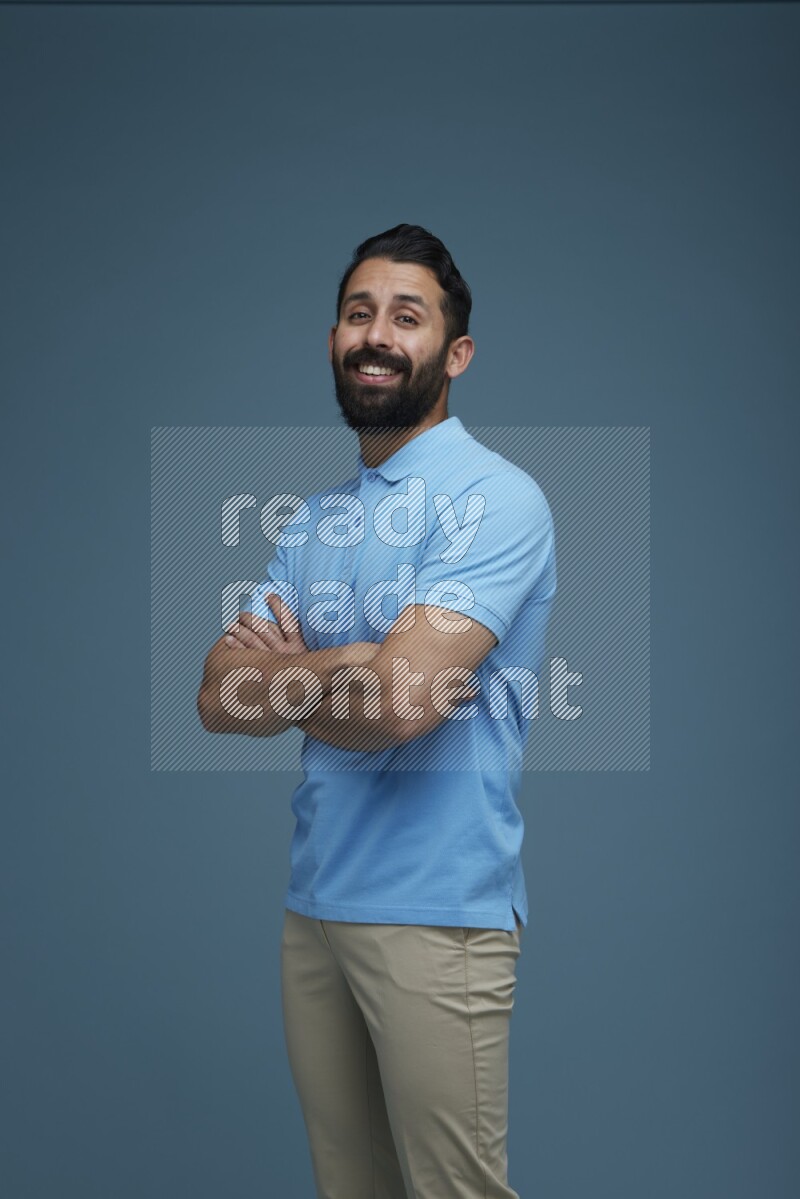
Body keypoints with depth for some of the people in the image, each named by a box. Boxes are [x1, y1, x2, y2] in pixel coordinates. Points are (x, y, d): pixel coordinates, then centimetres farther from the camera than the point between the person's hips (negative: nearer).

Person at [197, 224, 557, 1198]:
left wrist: (279, 669, -4)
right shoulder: (308, 520, 13)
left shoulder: (494, 498, -11)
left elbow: (401, 699, -23)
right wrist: (340, 676, -13)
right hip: (313, 902, 7)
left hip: (436, 915, -7)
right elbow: (219, 702, 5)